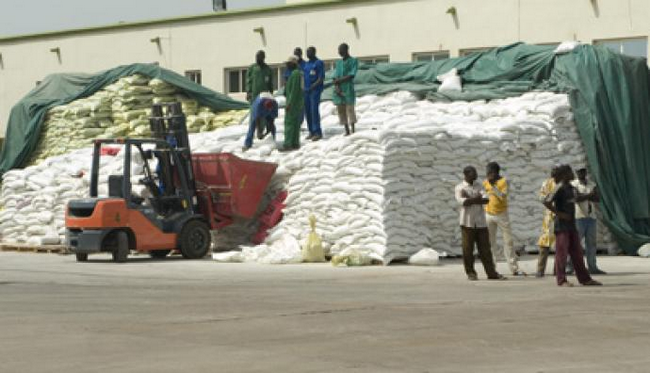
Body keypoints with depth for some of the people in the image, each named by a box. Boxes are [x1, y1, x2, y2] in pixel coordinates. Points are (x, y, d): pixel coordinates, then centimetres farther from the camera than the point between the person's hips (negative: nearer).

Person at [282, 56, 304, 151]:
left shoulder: (295, 74, -16)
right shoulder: (299, 73, 15)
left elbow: (294, 90, -21)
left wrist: (289, 103, -22)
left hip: (293, 103, -10)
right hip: (299, 103, 10)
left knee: (289, 123, -11)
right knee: (295, 123, 10)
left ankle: (288, 144, -14)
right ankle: (295, 143, 12)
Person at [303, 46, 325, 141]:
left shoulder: (319, 63, -5)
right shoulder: (306, 64, 18)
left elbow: (321, 79, -11)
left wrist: (312, 87, -19)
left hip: (315, 90, -7)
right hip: (306, 91, 7)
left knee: (314, 111, -12)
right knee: (307, 111, 6)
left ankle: (317, 132, -11)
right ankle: (311, 131, 12)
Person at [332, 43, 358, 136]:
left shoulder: (353, 61, 1)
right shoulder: (338, 63, 16)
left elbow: (351, 76, -10)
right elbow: (335, 77, 7)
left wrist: (339, 80, -11)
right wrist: (337, 87, -10)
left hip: (348, 89, -5)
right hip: (339, 91, 5)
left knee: (350, 109, -9)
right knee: (341, 110, 4)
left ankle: (353, 131, -7)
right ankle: (347, 131, 11)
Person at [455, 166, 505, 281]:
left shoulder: (478, 186, 14)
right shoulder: (460, 187, 2)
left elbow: (486, 199, -3)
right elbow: (461, 201, -15)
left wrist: (470, 200, -15)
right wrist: (477, 199, -10)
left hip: (481, 222, 3)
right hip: (468, 222, -3)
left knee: (485, 248, 3)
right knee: (468, 249, -1)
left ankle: (491, 272, 5)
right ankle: (471, 273, 7)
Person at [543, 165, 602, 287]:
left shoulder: (571, 188, 14)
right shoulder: (559, 189, -13)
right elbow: (547, 202, -23)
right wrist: (559, 214, -20)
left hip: (572, 225, 8)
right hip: (561, 225, -8)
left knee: (577, 253, 11)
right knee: (561, 253, -4)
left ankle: (585, 278, 15)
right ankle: (561, 280, 1)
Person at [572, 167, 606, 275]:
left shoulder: (592, 186, 13)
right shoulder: (573, 185, -1)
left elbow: (597, 199, -1)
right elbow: (576, 199, -16)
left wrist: (584, 196, -14)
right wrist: (589, 195, -14)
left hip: (591, 218, 5)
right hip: (578, 217, -5)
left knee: (591, 243, 4)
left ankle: (592, 267, 7)